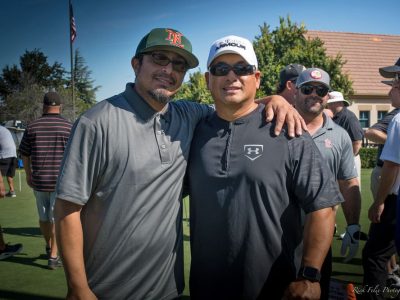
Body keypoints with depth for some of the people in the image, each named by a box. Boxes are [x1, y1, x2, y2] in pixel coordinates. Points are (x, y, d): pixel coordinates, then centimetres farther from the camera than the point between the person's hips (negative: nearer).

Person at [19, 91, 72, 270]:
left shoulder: (32, 127, 1)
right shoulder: (68, 127, -7)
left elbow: (25, 154, 7)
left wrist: (29, 175, 20)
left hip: (38, 180, 3)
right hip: (61, 181, -3)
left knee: (43, 217, 19)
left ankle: (49, 247, 38)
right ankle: (54, 256, 7)